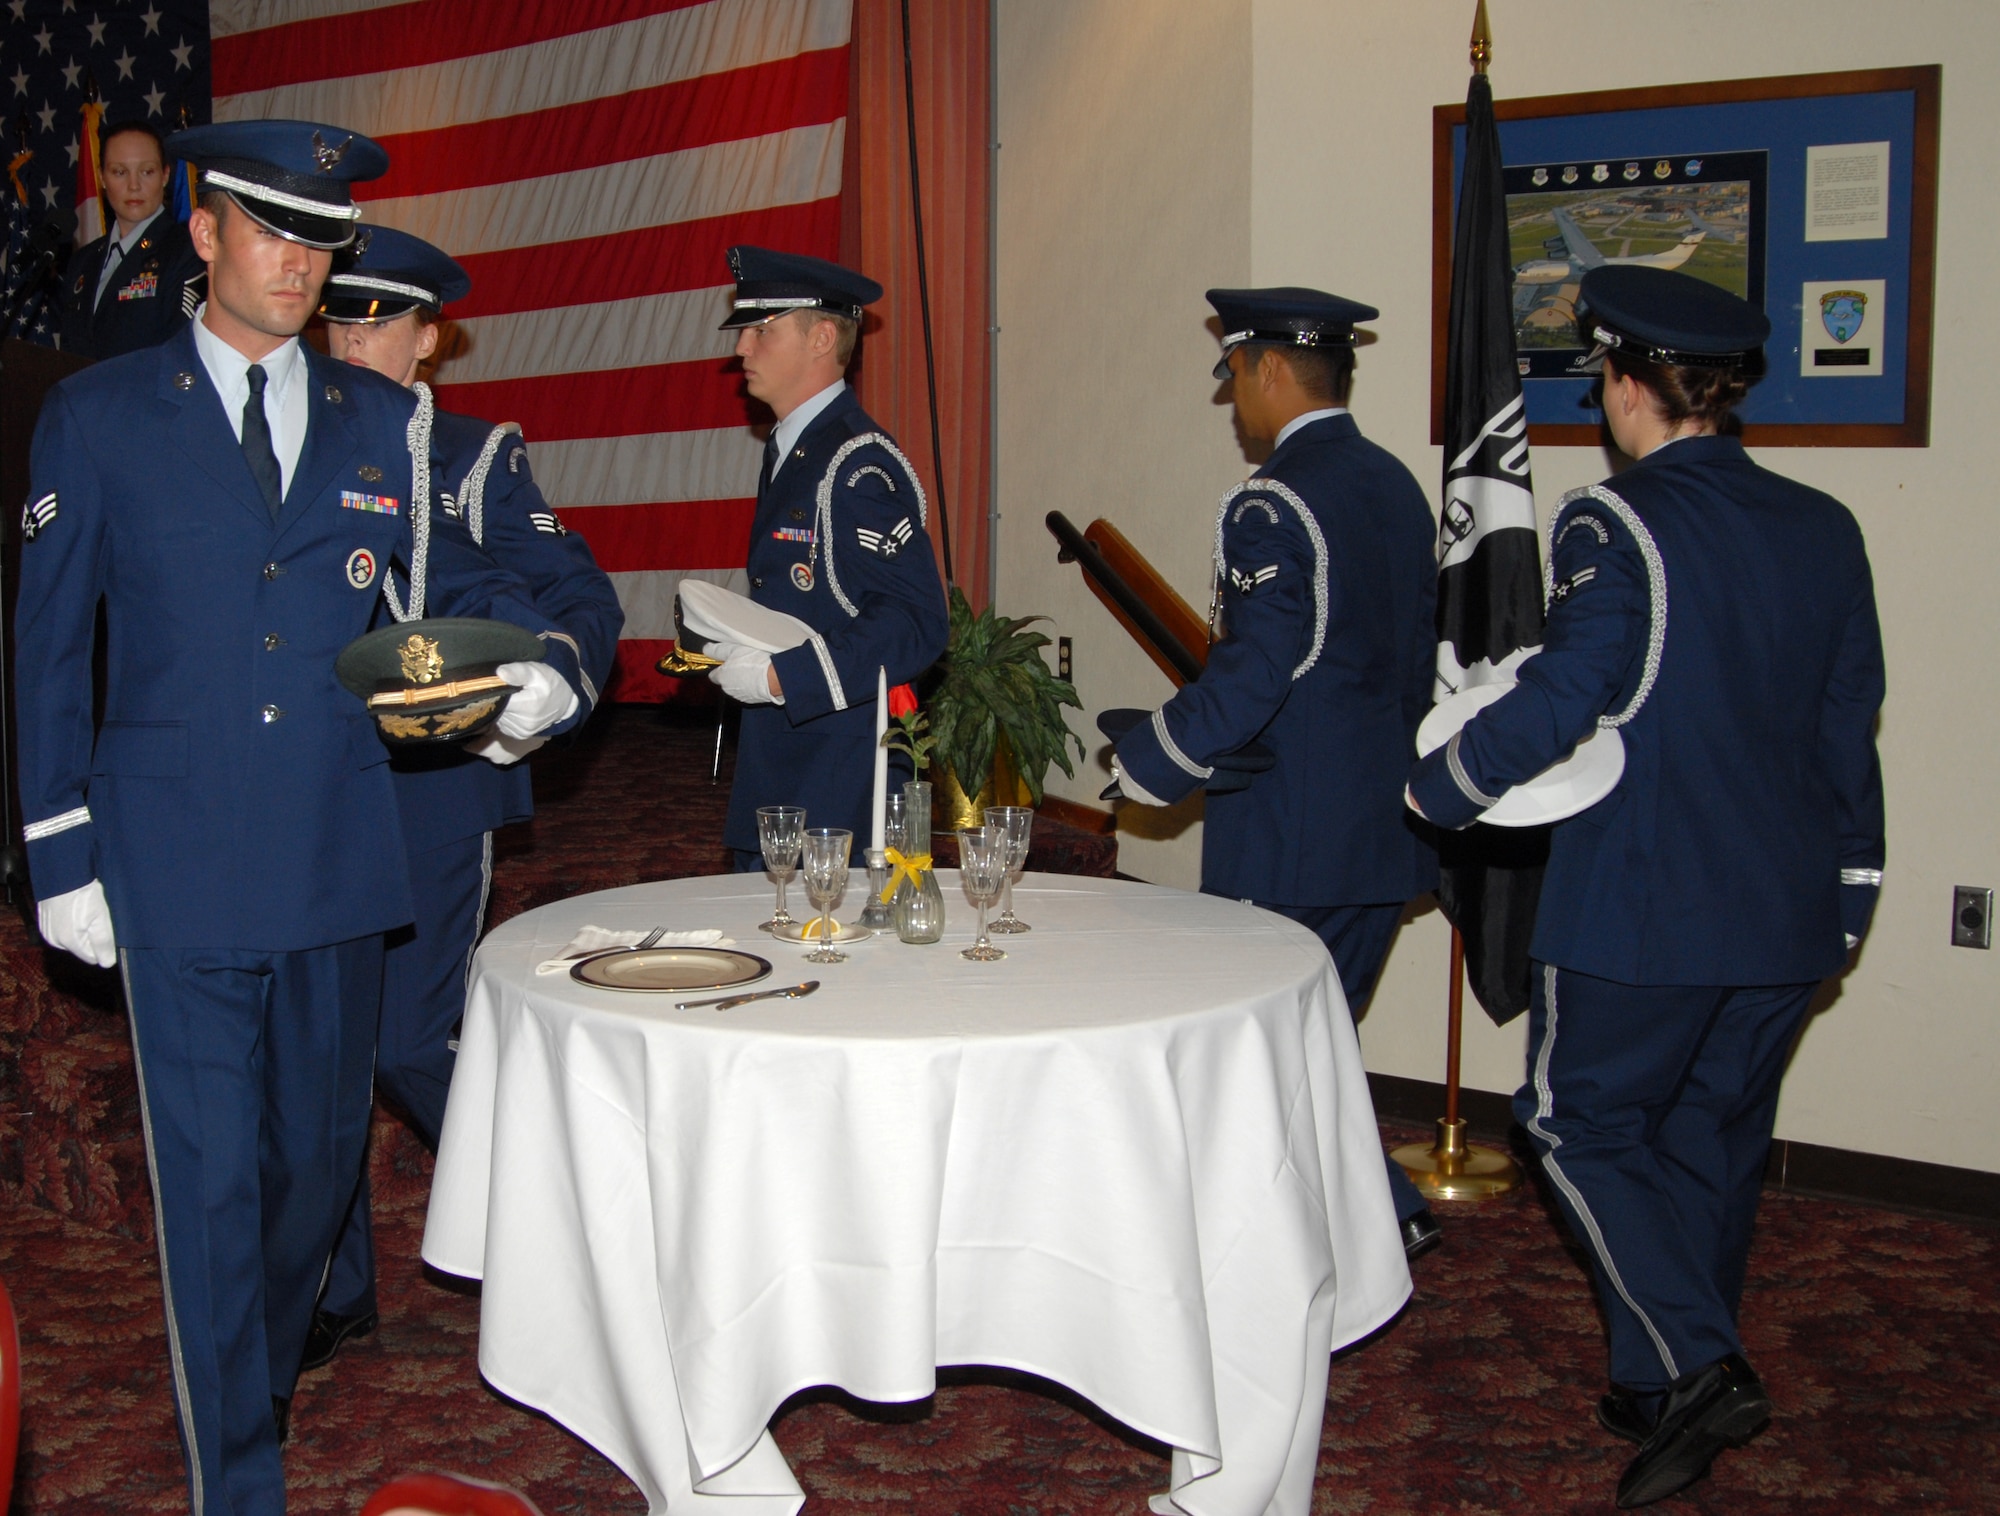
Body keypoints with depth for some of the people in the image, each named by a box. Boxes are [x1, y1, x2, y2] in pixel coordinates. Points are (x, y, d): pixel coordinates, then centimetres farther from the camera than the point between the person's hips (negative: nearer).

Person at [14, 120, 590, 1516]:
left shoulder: (381, 419, 8)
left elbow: (452, 577, 15)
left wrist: (542, 660, -8)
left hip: (340, 852, 4)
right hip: (177, 862, -3)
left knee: (321, 1149, 17)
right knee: (210, 1178, 1)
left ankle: (259, 1372, 44)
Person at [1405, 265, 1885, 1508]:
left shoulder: (1615, 524, -13)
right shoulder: (1824, 529, 7)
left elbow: (1560, 702, -20)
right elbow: (1850, 722, 12)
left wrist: (1438, 788, -4)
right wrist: (1845, 880, 20)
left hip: (1643, 905, -7)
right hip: (1791, 912, 7)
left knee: (1584, 1123, 8)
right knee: (1715, 1136, 17)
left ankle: (1697, 1365, -5)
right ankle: (1668, 1391, 28)